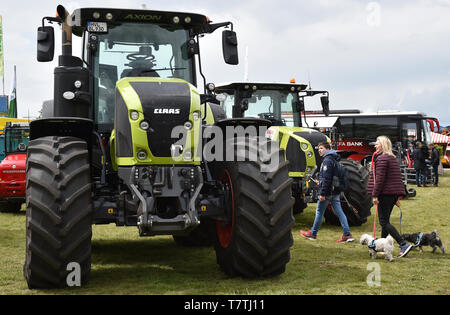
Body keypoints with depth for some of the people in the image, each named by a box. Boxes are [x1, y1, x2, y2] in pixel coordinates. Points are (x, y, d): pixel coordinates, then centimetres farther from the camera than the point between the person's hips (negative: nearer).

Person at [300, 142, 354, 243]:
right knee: (339, 212, 5)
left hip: (327, 192, -9)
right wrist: (320, 182, 21)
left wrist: (322, 193, -21)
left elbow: (327, 178, -22)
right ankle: (347, 234, 1)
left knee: (319, 212, 4)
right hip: (335, 192, 9)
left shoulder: (327, 160, -15)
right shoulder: (333, 160, 15)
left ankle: (313, 234, 17)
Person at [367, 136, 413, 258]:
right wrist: (396, 197, 24)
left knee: (384, 221, -8)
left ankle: (404, 244, -17)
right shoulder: (393, 158, 18)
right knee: (385, 220, 16)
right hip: (394, 193, 9)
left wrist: (375, 195, -16)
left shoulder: (381, 158, -11)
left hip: (385, 193, -9)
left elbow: (379, 178, -18)